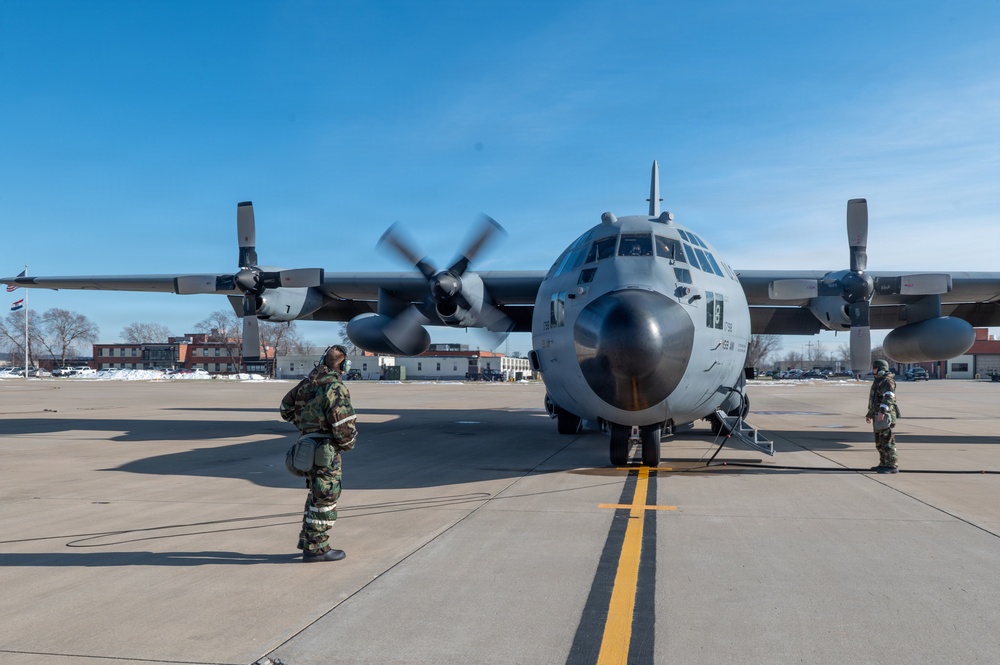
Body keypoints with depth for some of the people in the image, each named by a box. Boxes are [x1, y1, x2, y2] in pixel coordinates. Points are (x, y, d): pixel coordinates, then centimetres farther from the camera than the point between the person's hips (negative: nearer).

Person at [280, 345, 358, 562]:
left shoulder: (306, 384, 6)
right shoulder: (336, 388, -19)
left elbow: (285, 408, 20)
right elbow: (345, 426, -22)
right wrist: (348, 444, -3)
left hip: (307, 446, 8)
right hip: (326, 452, -8)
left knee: (317, 494, 22)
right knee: (325, 499, 2)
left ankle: (307, 538, 30)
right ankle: (315, 548, 9)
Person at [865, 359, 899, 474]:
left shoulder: (887, 381, -12)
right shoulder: (878, 381, 20)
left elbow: (889, 397, -28)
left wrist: (882, 411, -38)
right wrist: (870, 414, 32)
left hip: (884, 416, -10)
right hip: (878, 416, 10)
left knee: (887, 441, -9)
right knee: (880, 442, 14)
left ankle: (893, 466, -8)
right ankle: (884, 464, 21)